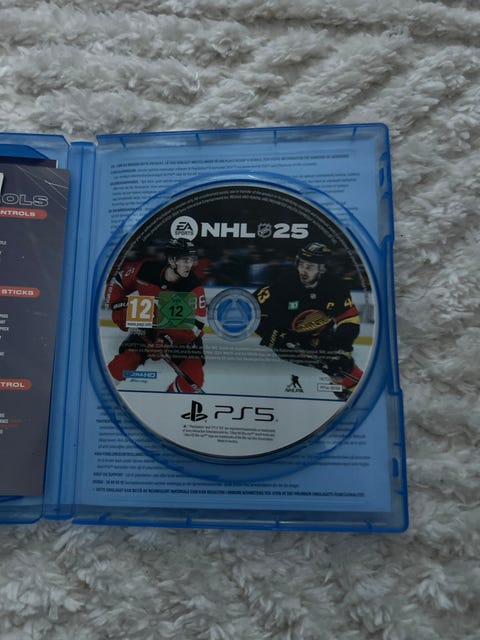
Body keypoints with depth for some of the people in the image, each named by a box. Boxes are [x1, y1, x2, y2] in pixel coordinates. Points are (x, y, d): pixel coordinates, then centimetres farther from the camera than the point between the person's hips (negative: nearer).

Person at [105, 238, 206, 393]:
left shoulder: (194, 288, -21)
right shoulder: (145, 269, -16)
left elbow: (195, 324, -23)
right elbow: (117, 281, 2)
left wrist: (168, 340, -34)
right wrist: (119, 307, -9)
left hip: (180, 336, -1)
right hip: (145, 330, 1)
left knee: (193, 378, -16)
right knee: (119, 368, -11)